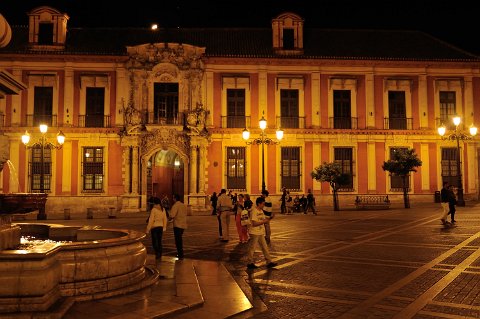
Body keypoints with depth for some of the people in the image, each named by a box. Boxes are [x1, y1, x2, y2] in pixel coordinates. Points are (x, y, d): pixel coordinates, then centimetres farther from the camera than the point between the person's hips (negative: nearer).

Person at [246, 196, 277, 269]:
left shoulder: (261, 211, 10)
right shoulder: (254, 211, -18)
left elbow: (263, 219, 16)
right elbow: (254, 223, -24)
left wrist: (268, 219, -4)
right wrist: (264, 221, -22)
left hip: (261, 232, 9)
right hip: (254, 233, -9)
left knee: (265, 247, 11)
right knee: (252, 248, 2)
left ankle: (269, 262, 17)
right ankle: (250, 263, 12)